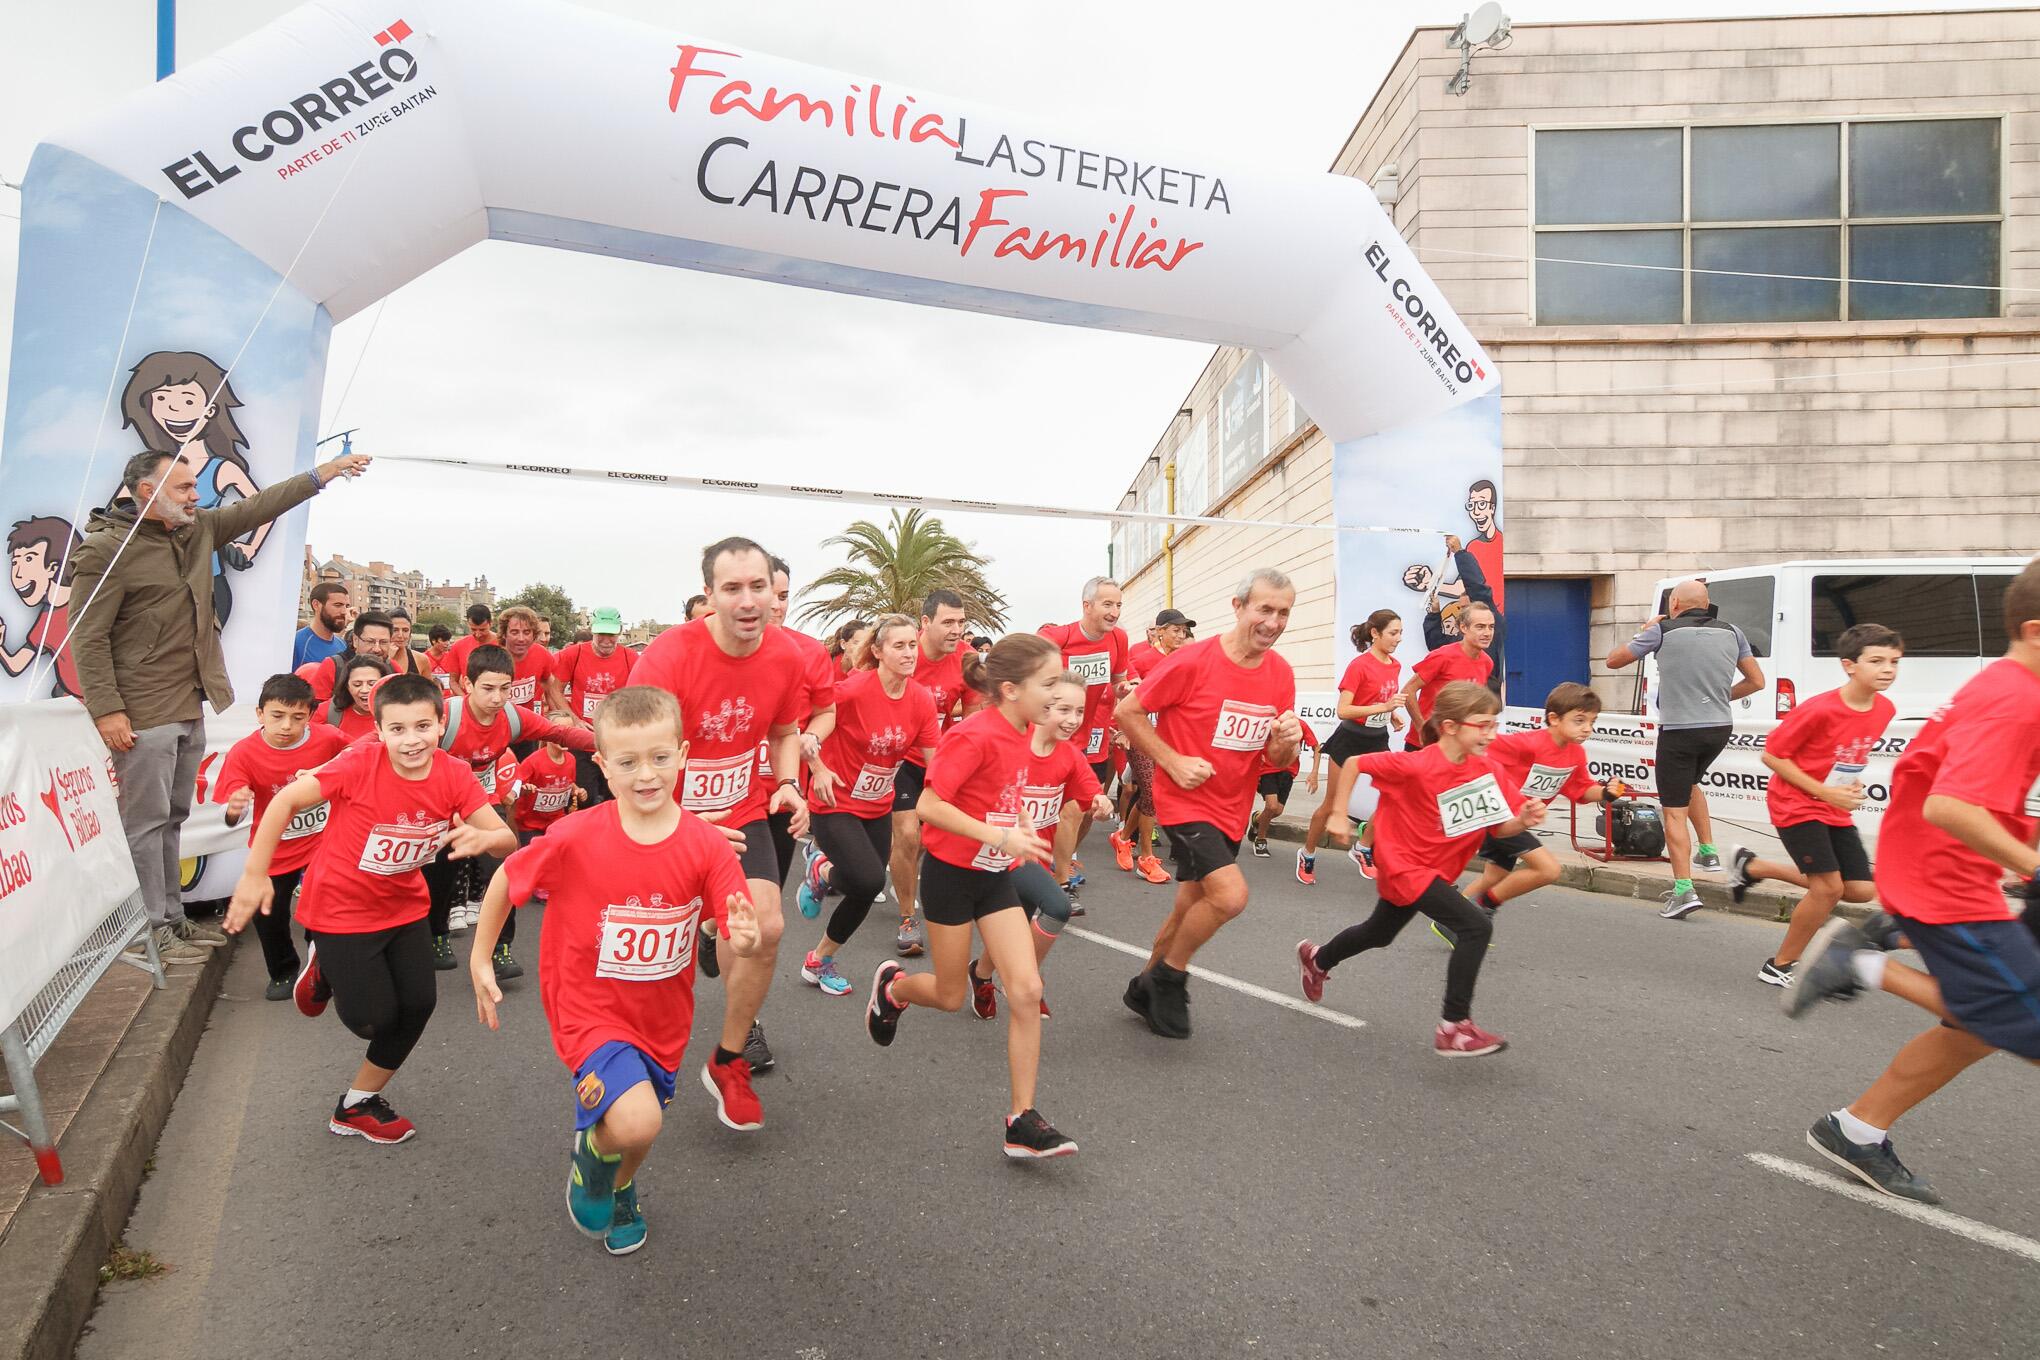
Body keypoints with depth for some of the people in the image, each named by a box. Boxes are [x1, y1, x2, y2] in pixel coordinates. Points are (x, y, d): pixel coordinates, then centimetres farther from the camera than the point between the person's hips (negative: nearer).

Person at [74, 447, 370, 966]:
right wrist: (107, 710, -19)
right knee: (146, 821, -2)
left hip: (190, 709, 8)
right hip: (142, 716, -8)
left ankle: (173, 917, 23)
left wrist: (320, 475, 12)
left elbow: (255, 508, 16)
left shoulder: (196, 531, 9)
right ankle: (150, 929, 6)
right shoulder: (106, 549, -12)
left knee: (172, 819, 15)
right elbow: (87, 638, -14)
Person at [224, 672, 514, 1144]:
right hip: (340, 908, -4)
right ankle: (324, 968, 32)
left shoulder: (455, 776, -17)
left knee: (418, 1004, 5)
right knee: (374, 1020, -2)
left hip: (403, 906, 4)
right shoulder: (360, 763, -28)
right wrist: (254, 875, -15)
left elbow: (507, 839, -18)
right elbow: (286, 801, -17)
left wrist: (481, 838, -41)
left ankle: (358, 1105, 30)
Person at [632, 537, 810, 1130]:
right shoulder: (669, 655, -25)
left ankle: (728, 1063, 11)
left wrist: (787, 784, -10)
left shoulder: (786, 657, -10)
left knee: (766, 927, -11)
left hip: (742, 813, 3)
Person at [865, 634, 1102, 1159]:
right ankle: (892, 986, 42)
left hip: (997, 877, 6)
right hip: (951, 873, -5)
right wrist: (1000, 836, -32)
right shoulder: (973, 736, -23)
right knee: (951, 997, 8)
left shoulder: (1049, 745, -2)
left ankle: (1022, 1121, 2)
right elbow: (929, 806, -27)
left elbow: (1086, 795, 10)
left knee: (1027, 990, -7)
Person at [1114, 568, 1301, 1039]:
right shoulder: (1194, 661, -17)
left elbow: (1275, 761, 6)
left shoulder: (1281, 675, 0)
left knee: (1191, 910, 15)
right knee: (1230, 894, -22)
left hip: (1231, 810, 6)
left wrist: (1286, 740, -17)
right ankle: (1170, 975, 4)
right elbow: (1127, 712, -11)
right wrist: (1173, 761, -17)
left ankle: (1147, 988, 38)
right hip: (1185, 800, -6)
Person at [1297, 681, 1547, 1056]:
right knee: (1476, 926, -22)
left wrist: (1525, 819, -26)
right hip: (1406, 866, -8)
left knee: (1379, 934, 28)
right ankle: (1454, 1027, -14)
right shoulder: (1417, 766, -27)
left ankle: (1317, 958, 56)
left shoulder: (1487, 770, -9)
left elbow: (1500, 827, -5)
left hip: (1433, 870, 8)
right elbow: (1354, 763, -19)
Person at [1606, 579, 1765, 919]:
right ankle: (1708, 851, 31)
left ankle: (1684, 889, -8)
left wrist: (1646, 632, 16)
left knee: (1674, 811, -2)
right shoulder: (1731, 632, 8)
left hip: (1679, 730, -5)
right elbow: (1756, 681, 13)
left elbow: (1613, 660, 4)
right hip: (1720, 728, 6)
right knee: (1690, 783, 33)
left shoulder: (1663, 631, -6)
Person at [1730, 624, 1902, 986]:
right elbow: (1772, 755, -17)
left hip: (1837, 811, 8)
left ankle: (1752, 866, 20)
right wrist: (1825, 792, -19)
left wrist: (1852, 782, 2)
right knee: (1829, 887, -17)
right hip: (1797, 805, -8)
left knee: (1861, 889, 3)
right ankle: (1779, 966, 2)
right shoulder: (1820, 710, -23)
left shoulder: (1885, 709, -1)